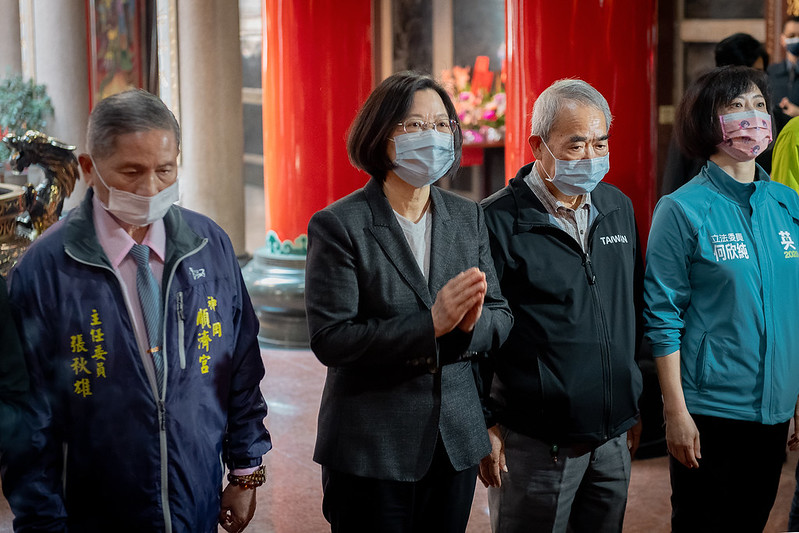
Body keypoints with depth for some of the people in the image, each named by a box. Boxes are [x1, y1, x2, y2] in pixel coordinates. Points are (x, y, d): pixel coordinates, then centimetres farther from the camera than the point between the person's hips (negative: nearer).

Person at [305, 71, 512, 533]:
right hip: (371, 449, -5)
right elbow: (330, 339, -16)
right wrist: (430, 325, -23)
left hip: (457, 440, 5)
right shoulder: (338, 226, -8)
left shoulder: (469, 218, 8)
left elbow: (501, 317, 8)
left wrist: (472, 322, -16)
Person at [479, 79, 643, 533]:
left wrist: (635, 406, 17)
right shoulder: (499, 220, -11)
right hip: (533, 442, -6)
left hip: (612, 437, 6)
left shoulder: (619, 208, 9)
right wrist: (485, 425, -9)